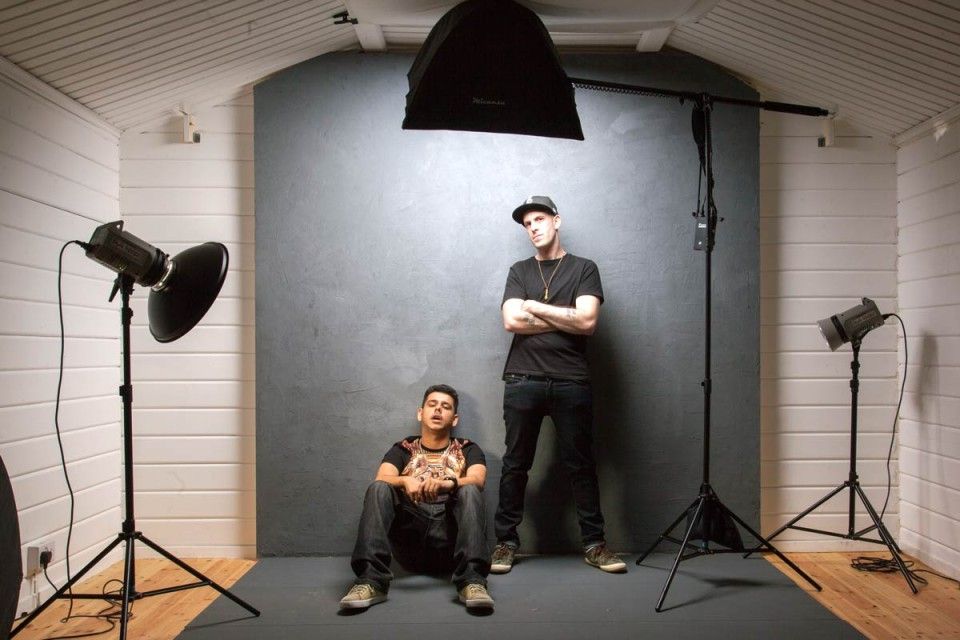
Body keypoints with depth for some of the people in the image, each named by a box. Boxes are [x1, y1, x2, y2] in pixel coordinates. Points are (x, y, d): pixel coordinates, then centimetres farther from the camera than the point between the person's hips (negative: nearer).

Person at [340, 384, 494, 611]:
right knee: (378, 489, -20)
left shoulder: (468, 449, 15)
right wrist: (405, 481, -25)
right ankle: (371, 580, -36)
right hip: (410, 541, 1)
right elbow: (381, 480, -2)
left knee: (469, 492, -26)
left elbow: (477, 481, -6)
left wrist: (447, 484, -29)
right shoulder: (402, 449, 18)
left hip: (451, 537, -1)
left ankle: (472, 581, -41)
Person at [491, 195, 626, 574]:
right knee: (515, 464, 6)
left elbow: (588, 321, -7)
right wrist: (565, 319, -4)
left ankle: (593, 543, 13)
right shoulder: (519, 271, 13)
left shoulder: (583, 269, 8)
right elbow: (511, 321, -2)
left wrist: (535, 307, -2)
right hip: (523, 382, 1)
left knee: (581, 464, 4)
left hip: (571, 383, -1)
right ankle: (506, 542, 14)